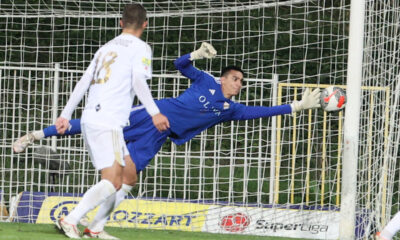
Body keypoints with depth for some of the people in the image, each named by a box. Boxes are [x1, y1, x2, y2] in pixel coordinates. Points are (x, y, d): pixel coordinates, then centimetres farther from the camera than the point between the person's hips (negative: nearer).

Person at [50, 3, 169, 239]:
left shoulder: (106, 48, 22)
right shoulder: (140, 48, 0)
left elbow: (83, 82, 19)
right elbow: (138, 81, -16)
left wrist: (66, 115, 18)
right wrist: (154, 113, -25)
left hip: (91, 119, 9)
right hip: (107, 122, -9)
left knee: (129, 172, 14)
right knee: (112, 181, -14)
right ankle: (70, 221, -24)